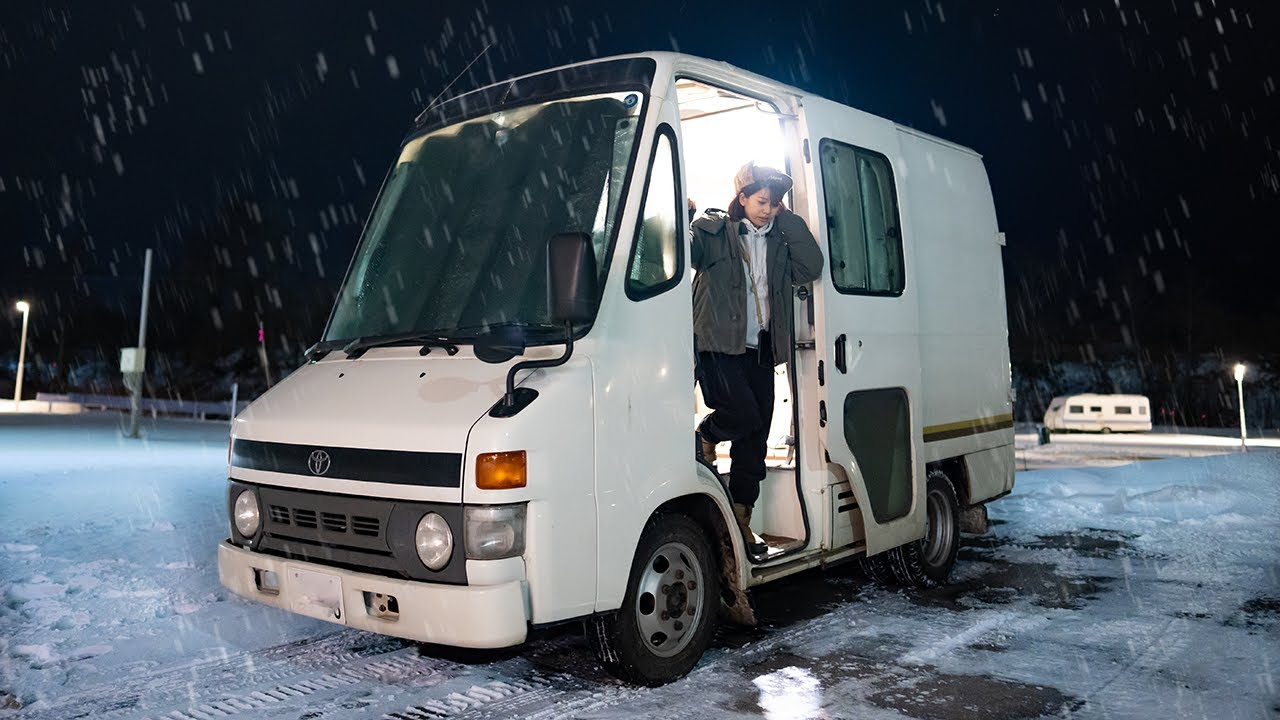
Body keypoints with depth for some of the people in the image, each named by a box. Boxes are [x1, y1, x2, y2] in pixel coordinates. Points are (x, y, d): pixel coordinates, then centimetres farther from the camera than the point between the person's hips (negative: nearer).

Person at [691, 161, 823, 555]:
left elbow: (811, 267, -3)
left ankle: (741, 520, 18)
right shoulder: (713, 230, -1)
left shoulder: (781, 239, 13)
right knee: (744, 415, -23)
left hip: (760, 352, 5)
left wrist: (787, 218, -3)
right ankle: (706, 435, 12)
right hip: (720, 346, -5)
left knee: (755, 439, 7)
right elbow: (684, 248, -19)